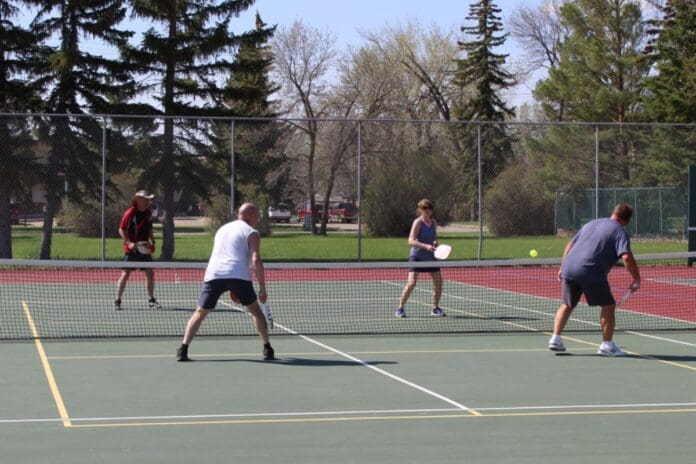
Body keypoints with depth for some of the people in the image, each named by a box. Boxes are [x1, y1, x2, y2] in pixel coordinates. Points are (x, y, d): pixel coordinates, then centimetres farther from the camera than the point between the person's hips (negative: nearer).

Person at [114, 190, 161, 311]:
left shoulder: (148, 212, 8)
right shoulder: (130, 213, -12)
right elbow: (121, 230, -11)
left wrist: (151, 240, 5)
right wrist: (129, 243, -22)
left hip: (144, 248, 6)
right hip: (131, 249, -6)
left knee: (150, 273, 5)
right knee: (125, 274, -5)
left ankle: (151, 300, 17)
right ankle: (117, 301, 1)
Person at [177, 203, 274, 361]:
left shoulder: (222, 229, 30)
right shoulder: (251, 233, 10)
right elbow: (256, 261, -4)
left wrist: (231, 289, 37)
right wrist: (262, 289, -1)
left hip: (213, 274, 4)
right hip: (238, 275, -4)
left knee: (200, 312, 13)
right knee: (256, 311, 15)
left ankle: (183, 349, 0)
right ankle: (267, 349, 14)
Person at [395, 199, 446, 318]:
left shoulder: (433, 222, 7)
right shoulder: (418, 222, -12)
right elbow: (411, 241, -20)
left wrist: (435, 243, -3)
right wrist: (426, 246, -31)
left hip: (430, 257, 6)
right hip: (417, 256, -6)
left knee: (438, 282, 4)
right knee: (411, 283, -15)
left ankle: (435, 308, 21)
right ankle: (400, 308, -3)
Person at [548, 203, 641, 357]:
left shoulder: (591, 224, 23)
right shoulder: (620, 233, 2)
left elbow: (570, 245, 25)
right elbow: (627, 257, -13)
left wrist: (563, 267, 31)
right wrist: (637, 280, -6)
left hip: (569, 269, 6)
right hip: (591, 273, -6)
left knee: (567, 305, 21)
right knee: (608, 305, 6)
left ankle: (555, 339, 18)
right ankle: (607, 345, 4)